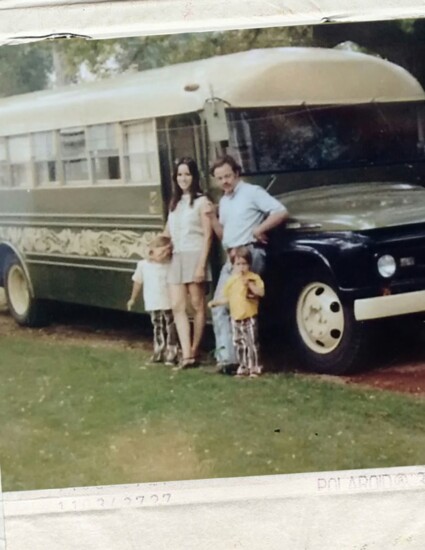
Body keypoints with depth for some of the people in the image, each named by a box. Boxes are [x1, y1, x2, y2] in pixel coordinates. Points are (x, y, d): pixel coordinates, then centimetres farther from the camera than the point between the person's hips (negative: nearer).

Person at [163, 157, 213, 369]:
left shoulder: (201, 201, -4)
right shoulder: (175, 202, 18)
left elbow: (207, 235, -9)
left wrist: (202, 265, -16)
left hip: (194, 256, -6)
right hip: (177, 258, 6)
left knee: (197, 306, 2)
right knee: (177, 307, -4)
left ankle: (194, 350, 11)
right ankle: (186, 355, -8)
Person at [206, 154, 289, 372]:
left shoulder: (252, 192, -5)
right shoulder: (223, 201, 18)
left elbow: (281, 212, -13)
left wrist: (258, 230, -13)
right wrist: (212, 217, 6)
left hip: (250, 254, -9)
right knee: (220, 307, 2)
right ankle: (226, 357, -1)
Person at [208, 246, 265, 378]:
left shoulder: (254, 278, -4)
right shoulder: (231, 280, 7)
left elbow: (261, 292, -15)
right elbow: (226, 298, 12)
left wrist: (250, 284, -24)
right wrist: (215, 302, -2)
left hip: (250, 318, -4)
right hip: (236, 318, 5)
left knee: (252, 343, -6)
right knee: (239, 344, 10)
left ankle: (255, 367, 2)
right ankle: (243, 367, 20)